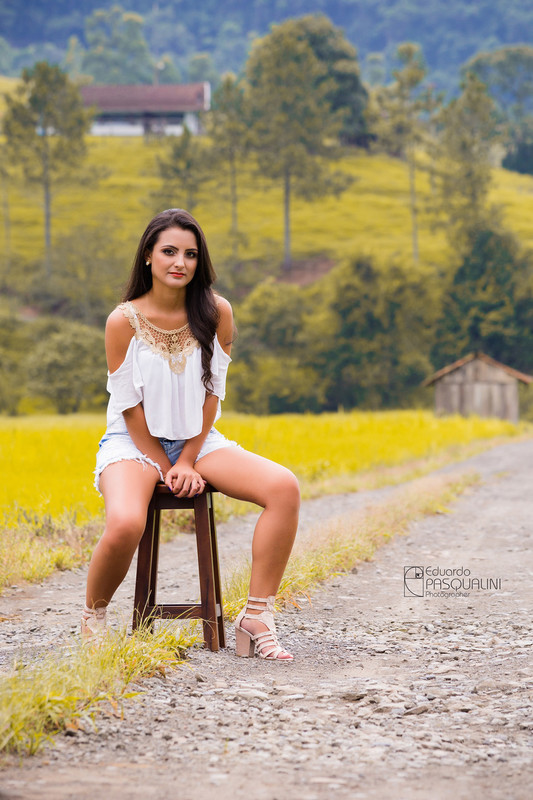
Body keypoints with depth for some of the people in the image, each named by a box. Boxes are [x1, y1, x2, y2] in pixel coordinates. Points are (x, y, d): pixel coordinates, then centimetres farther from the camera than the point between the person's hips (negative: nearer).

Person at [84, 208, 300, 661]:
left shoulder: (216, 313, -4)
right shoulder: (124, 321, -11)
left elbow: (212, 394, -1)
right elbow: (130, 407, -8)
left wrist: (188, 460, -9)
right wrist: (167, 469, -10)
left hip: (196, 441, 4)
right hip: (133, 442, -3)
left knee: (284, 488, -22)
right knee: (125, 525, -36)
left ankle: (257, 619, -16)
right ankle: (93, 619, -5)